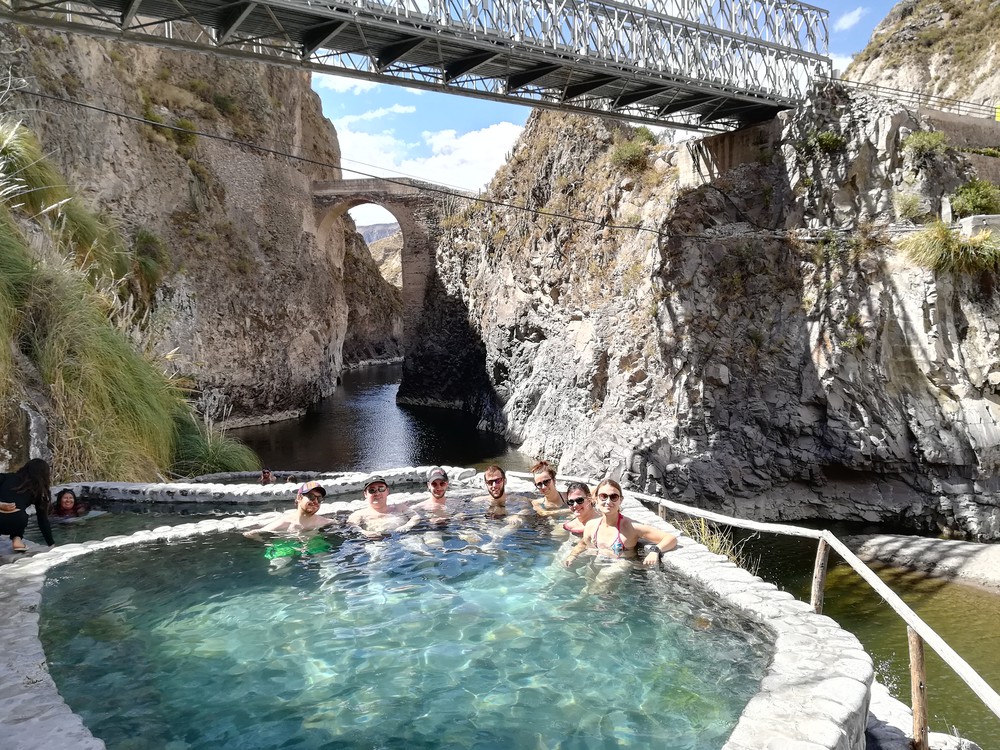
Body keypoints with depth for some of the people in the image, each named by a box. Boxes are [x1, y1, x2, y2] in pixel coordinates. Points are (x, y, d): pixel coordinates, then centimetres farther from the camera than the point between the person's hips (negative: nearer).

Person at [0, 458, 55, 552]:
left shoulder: (8, 477, 23)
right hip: (15, 522, 0)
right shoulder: (37, 491, 22)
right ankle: (17, 539, 13)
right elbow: (43, 519, 26)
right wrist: (51, 544, 32)